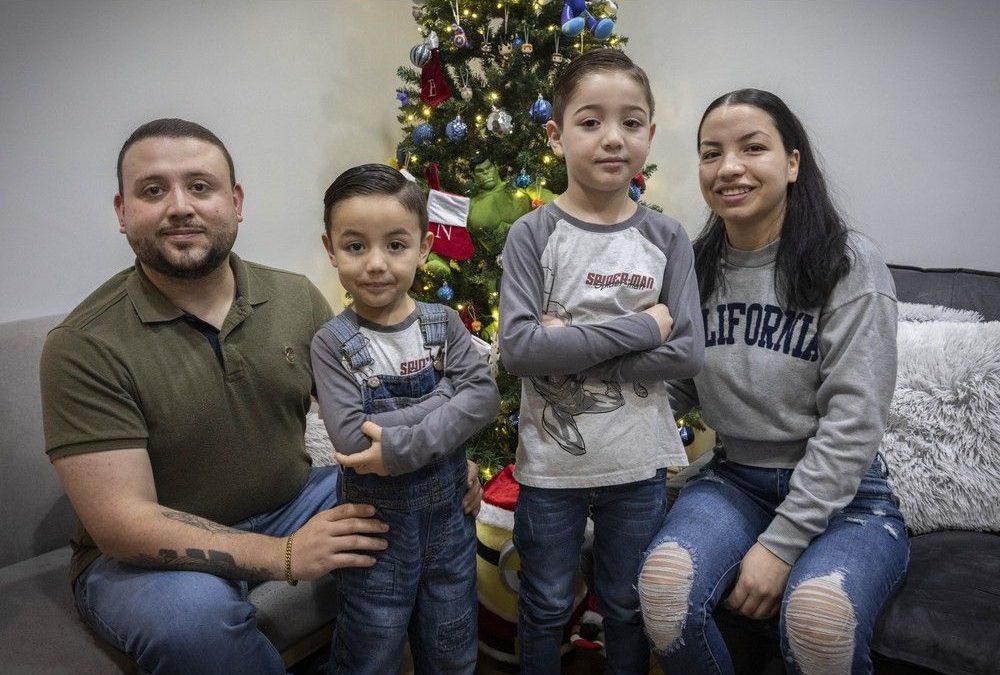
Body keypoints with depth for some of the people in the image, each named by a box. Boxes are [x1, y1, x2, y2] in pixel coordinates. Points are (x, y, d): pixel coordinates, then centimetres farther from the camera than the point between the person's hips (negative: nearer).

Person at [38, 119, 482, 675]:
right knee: (195, 609, -36)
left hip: (291, 506, 5)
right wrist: (284, 556, -29)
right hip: (148, 555, -4)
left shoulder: (297, 297, -4)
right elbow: (122, 523, -21)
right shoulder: (85, 346, -18)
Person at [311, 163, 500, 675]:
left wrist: (402, 447, -27)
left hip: (449, 514, 3)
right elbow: (351, 439, -23)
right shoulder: (332, 343, -13)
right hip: (377, 520, -3)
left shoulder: (443, 323, -4)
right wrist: (446, 393, -24)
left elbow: (485, 397, -17)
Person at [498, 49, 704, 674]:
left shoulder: (667, 238, -4)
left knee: (628, 607, 21)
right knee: (546, 609, 19)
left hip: (640, 463, 2)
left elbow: (687, 353, -11)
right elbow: (519, 347, -21)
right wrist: (640, 328, -21)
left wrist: (572, 345, -19)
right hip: (551, 461, -1)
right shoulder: (532, 235, -9)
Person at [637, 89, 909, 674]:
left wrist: (780, 543, -19)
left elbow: (853, 418, -15)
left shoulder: (850, 264, -9)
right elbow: (679, 389, 5)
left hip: (841, 490, -2)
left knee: (818, 612, -34)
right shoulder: (695, 267, 4)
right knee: (665, 584, -27)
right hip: (734, 478, 3)